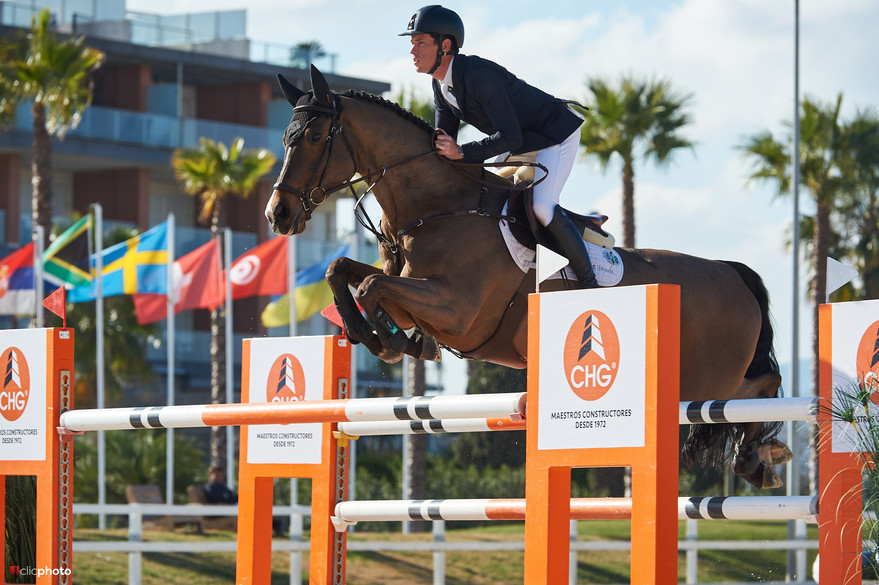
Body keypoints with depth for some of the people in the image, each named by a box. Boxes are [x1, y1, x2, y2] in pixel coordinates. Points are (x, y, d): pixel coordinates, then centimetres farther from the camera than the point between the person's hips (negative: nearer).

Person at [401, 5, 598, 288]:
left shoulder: (479, 75, -33)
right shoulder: (442, 85, -4)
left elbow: (511, 137, -36)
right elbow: (443, 140, 3)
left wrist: (462, 152, -42)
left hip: (555, 135, -10)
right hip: (521, 144, 10)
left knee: (541, 206, -26)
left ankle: (589, 283, -14)